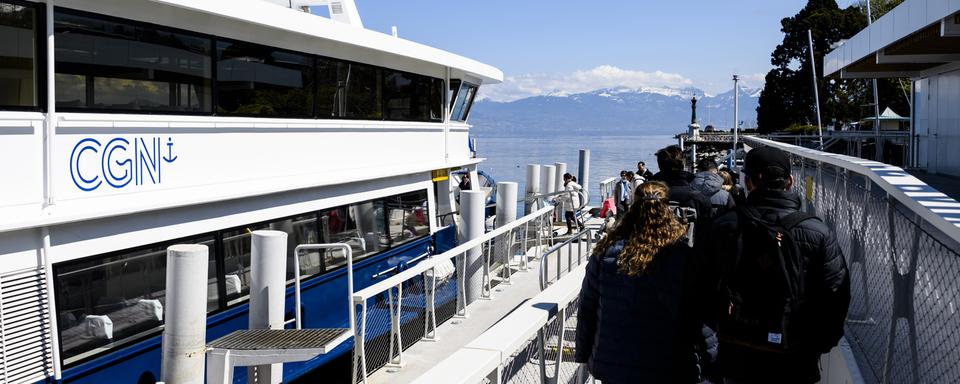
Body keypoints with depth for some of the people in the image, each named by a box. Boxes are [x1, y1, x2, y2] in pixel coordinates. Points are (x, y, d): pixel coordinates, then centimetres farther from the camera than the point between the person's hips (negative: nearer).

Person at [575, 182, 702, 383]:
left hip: (610, 364, 2)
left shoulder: (606, 251, -7)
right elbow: (694, 318, -9)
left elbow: (587, 309, 0)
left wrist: (583, 354, 12)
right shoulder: (683, 255, -14)